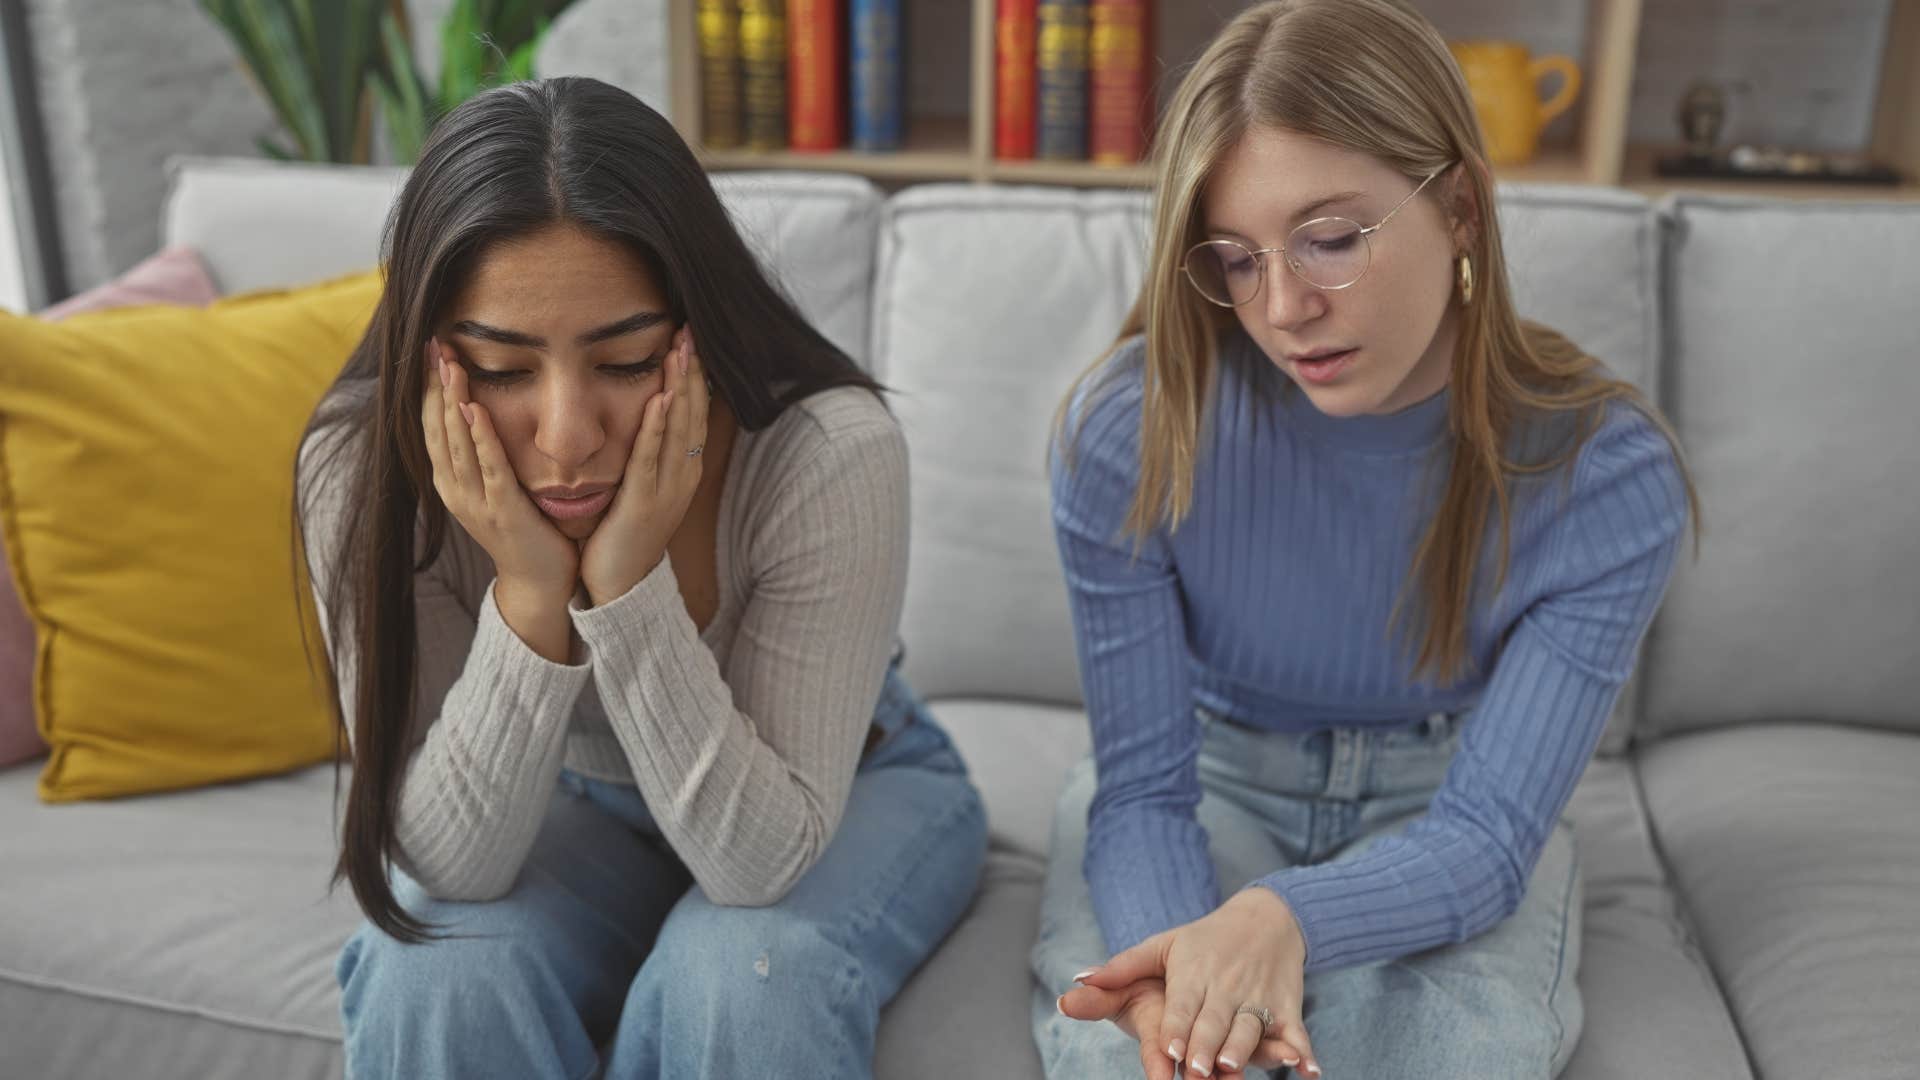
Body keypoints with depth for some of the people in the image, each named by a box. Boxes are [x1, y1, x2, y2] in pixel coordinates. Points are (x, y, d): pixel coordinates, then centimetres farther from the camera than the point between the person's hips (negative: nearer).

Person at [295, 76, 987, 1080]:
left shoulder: (832, 453, -32)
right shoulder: (363, 467, -25)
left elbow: (762, 856, -29)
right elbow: (446, 869, -24)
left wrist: (631, 587, -41)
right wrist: (530, 594, -39)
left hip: (848, 785, -1)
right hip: (579, 802, 2)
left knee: (739, 979, -31)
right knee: (439, 974, -26)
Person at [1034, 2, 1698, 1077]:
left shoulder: (1606, 473, -21)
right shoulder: (1128, 431, -22)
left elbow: (1487, 831, -22)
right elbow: (1143, 785, -18)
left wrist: (1283, 917, -44)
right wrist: (1177, 956, -41)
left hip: (1442, 801, 1)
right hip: (1207, 782, 0)